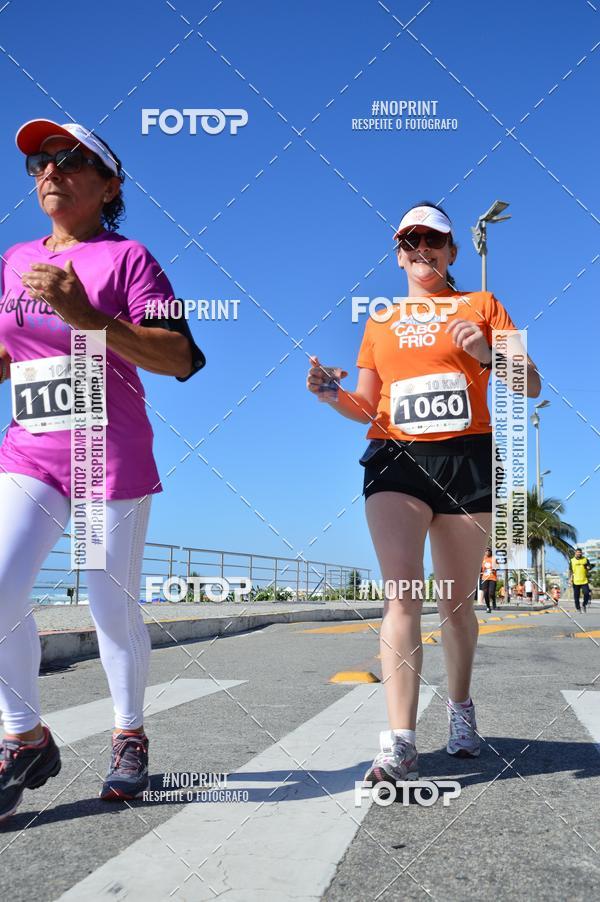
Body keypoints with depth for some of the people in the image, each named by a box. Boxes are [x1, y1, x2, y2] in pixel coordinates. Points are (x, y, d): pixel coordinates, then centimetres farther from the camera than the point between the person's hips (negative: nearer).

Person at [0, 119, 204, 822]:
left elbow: (181, 360, -12)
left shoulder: (126, 258, -1)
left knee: (113, 609, 2)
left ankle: (130, 737, 25)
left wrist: (88, 316, -23)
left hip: (112, 455, -4)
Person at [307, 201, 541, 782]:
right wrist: (331, 394, -3)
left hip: (466, 458, 0)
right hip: (395, 457, 1)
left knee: (457, 599, 7)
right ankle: (399, 744, -16)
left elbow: (531, 386, 7)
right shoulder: (380, 320, 19)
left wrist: (486, 354, -12)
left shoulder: (481, 305, 13)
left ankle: (460, 706, 30)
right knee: (400, 592, -15)